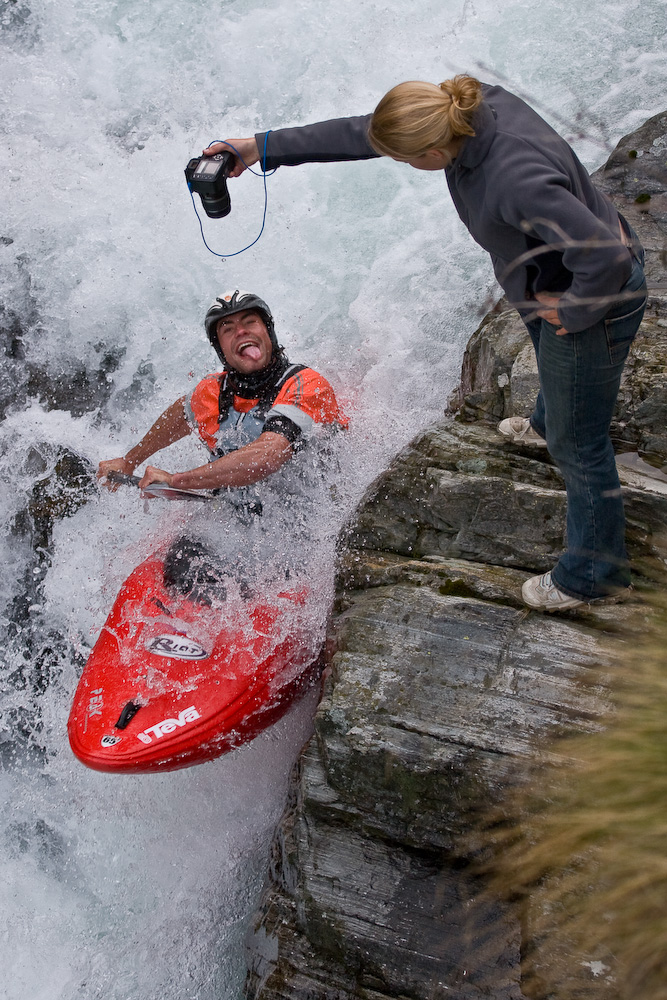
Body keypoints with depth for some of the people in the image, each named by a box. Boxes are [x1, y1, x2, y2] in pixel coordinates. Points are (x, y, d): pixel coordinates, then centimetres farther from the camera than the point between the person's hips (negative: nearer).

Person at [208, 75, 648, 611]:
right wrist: (263, 147, -5)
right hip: (556, 282, 9)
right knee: (551, 363, 38)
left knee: (578, 445, 5)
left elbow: (607, 256, -41)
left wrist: (575, 311, -22)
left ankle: (595, 572, 27)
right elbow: (360, 135, -6)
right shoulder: (468, 107, -14)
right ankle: (546, 425, 74)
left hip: (596, 305, -9)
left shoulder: (516, 179, -41)